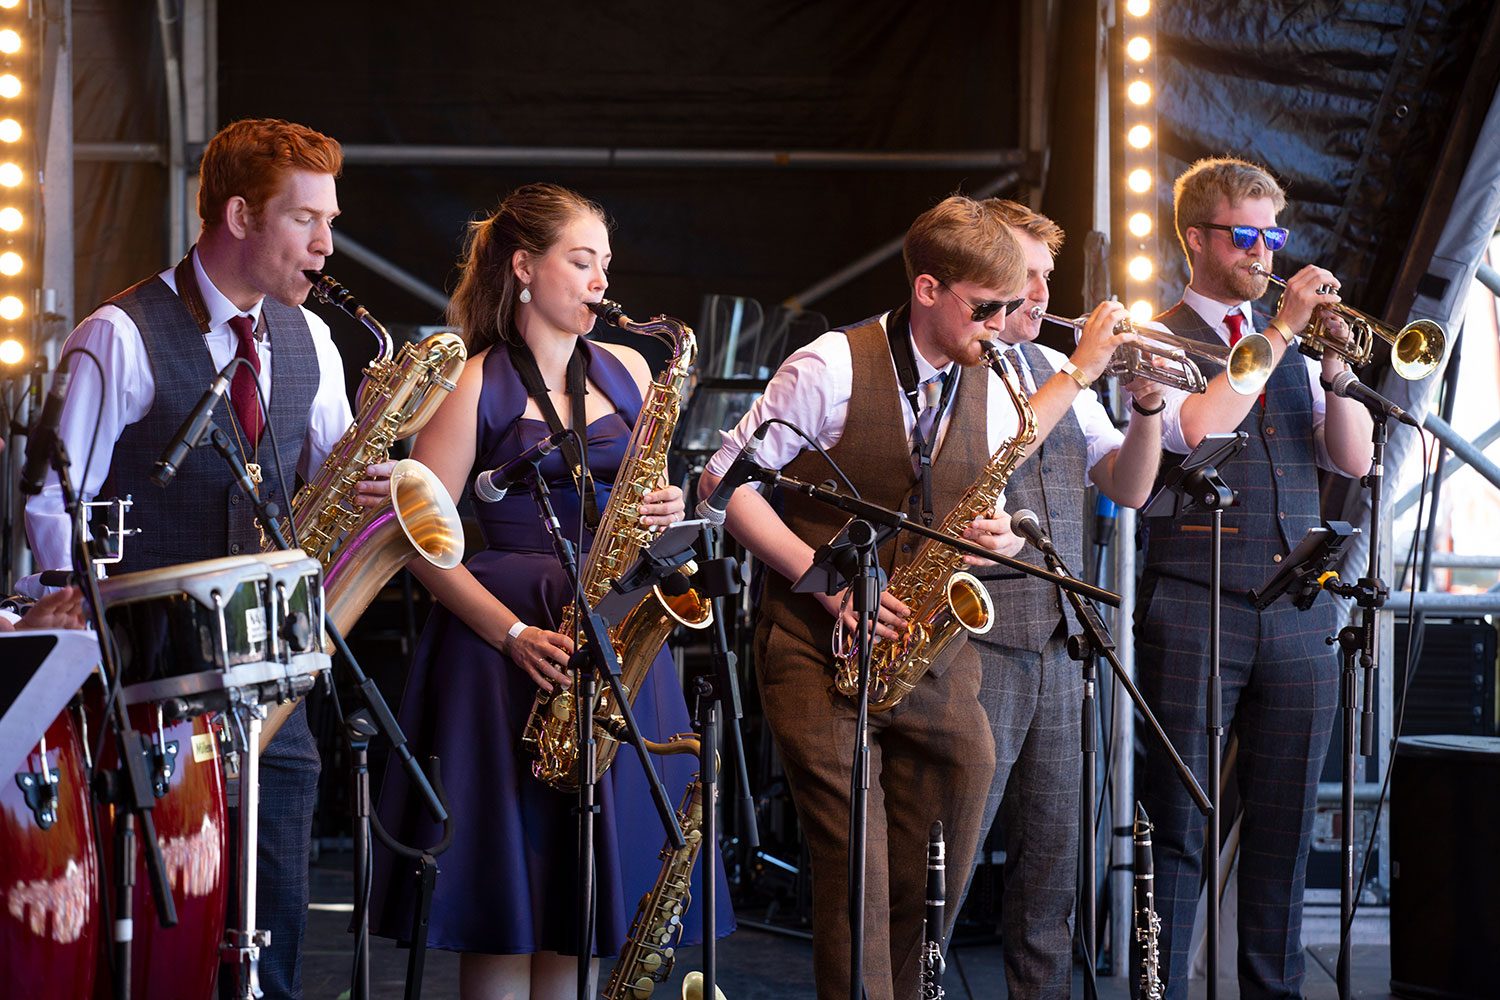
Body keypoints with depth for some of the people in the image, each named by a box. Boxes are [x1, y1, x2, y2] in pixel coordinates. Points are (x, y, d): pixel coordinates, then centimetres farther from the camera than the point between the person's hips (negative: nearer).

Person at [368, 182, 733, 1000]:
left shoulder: (626, 371, 12)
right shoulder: (473, 386, -3)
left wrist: (666, 513, -2)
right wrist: (515, 633, -17)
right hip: (504, 636, -5)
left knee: (584, 890, 5)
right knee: (505, 886, -3)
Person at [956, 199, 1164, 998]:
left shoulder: (1052, 368, 16)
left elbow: (1129, 488, 14)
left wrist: (1147, 404, -4)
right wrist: (1079, 373, -16)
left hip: (1056, 647, 7)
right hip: (973, 650, -7)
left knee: (1051, 857, 10)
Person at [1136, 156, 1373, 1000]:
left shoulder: (1292, 348, 18)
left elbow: (1354, 460, 10)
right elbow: (1197, 426, -17)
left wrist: (1336, 369, -6)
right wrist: (1281, 333, -15)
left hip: (1298, 612, 5)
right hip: (1196, 611, -5)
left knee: (1286, 824, 6)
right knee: (1181, 825, -5)